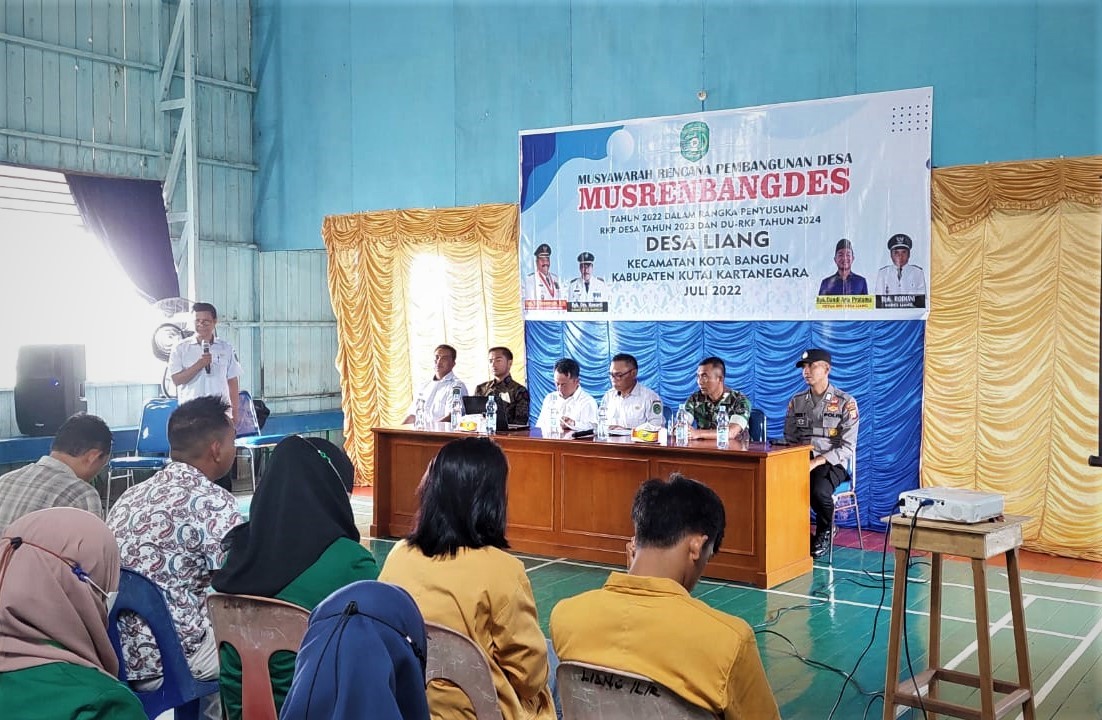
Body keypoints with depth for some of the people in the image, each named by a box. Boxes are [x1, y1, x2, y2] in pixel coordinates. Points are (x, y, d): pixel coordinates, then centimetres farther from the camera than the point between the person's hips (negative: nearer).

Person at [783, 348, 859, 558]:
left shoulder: (846, 403, -3)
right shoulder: (796, 401, 12)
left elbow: (847, 447, -8)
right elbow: (789, 440, 14)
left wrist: (816, 462, -19)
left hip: (832, 463, -3)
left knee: (819, 491, -36)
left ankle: (825, 532, -1)